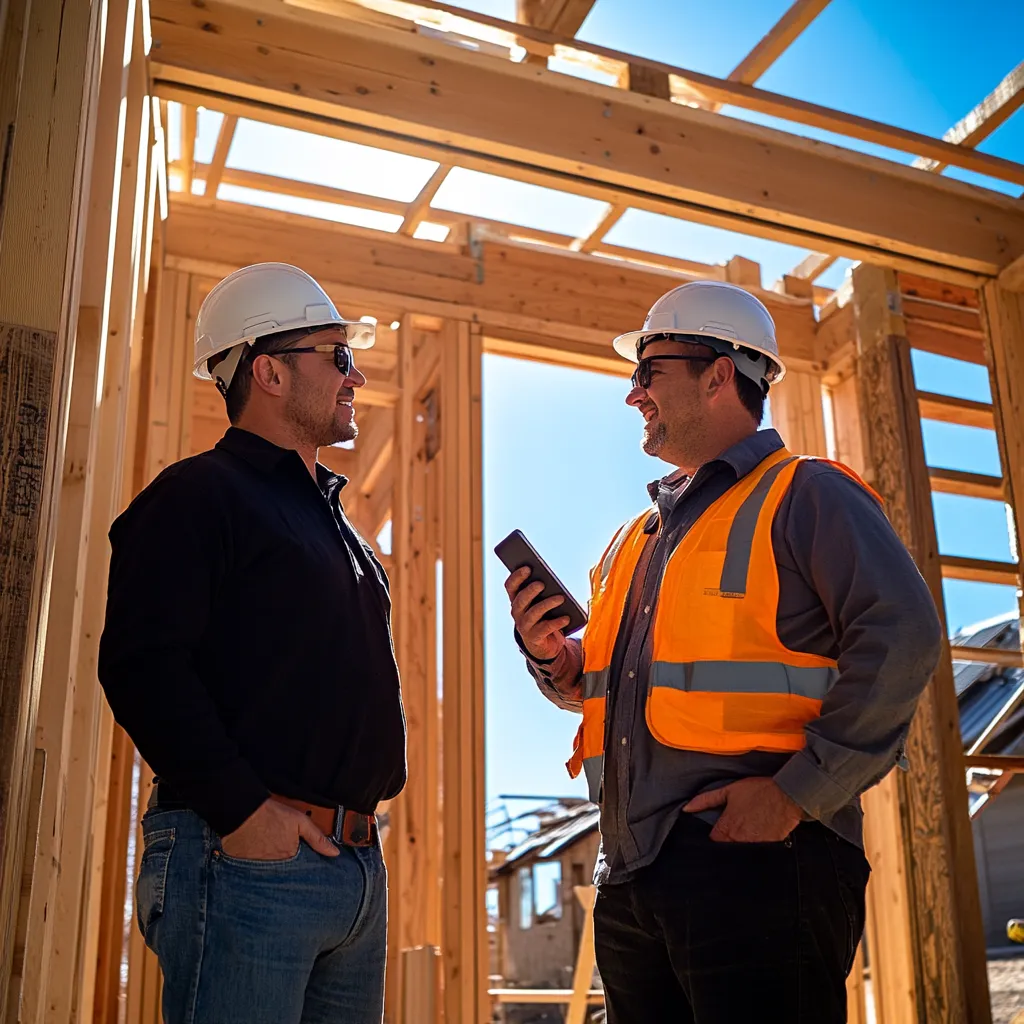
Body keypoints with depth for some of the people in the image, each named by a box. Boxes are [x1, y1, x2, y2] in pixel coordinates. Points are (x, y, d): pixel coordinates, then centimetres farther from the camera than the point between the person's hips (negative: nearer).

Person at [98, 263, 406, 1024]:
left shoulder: (332, 518, 22)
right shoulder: (197, 496, -5)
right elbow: (141, 663, -17)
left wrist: (363, 812, 16)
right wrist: (239, 809, -21)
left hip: (359, 864, 8)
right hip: (251, 856, -8)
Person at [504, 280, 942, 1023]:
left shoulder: (804, 497, -3)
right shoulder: (639, 538, 21)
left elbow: (901, 638, -16)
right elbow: (601, 687, 26)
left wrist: (801, 792, -20)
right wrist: (553, 657, 4)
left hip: (758, 861, -8)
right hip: (632, 872, 8)